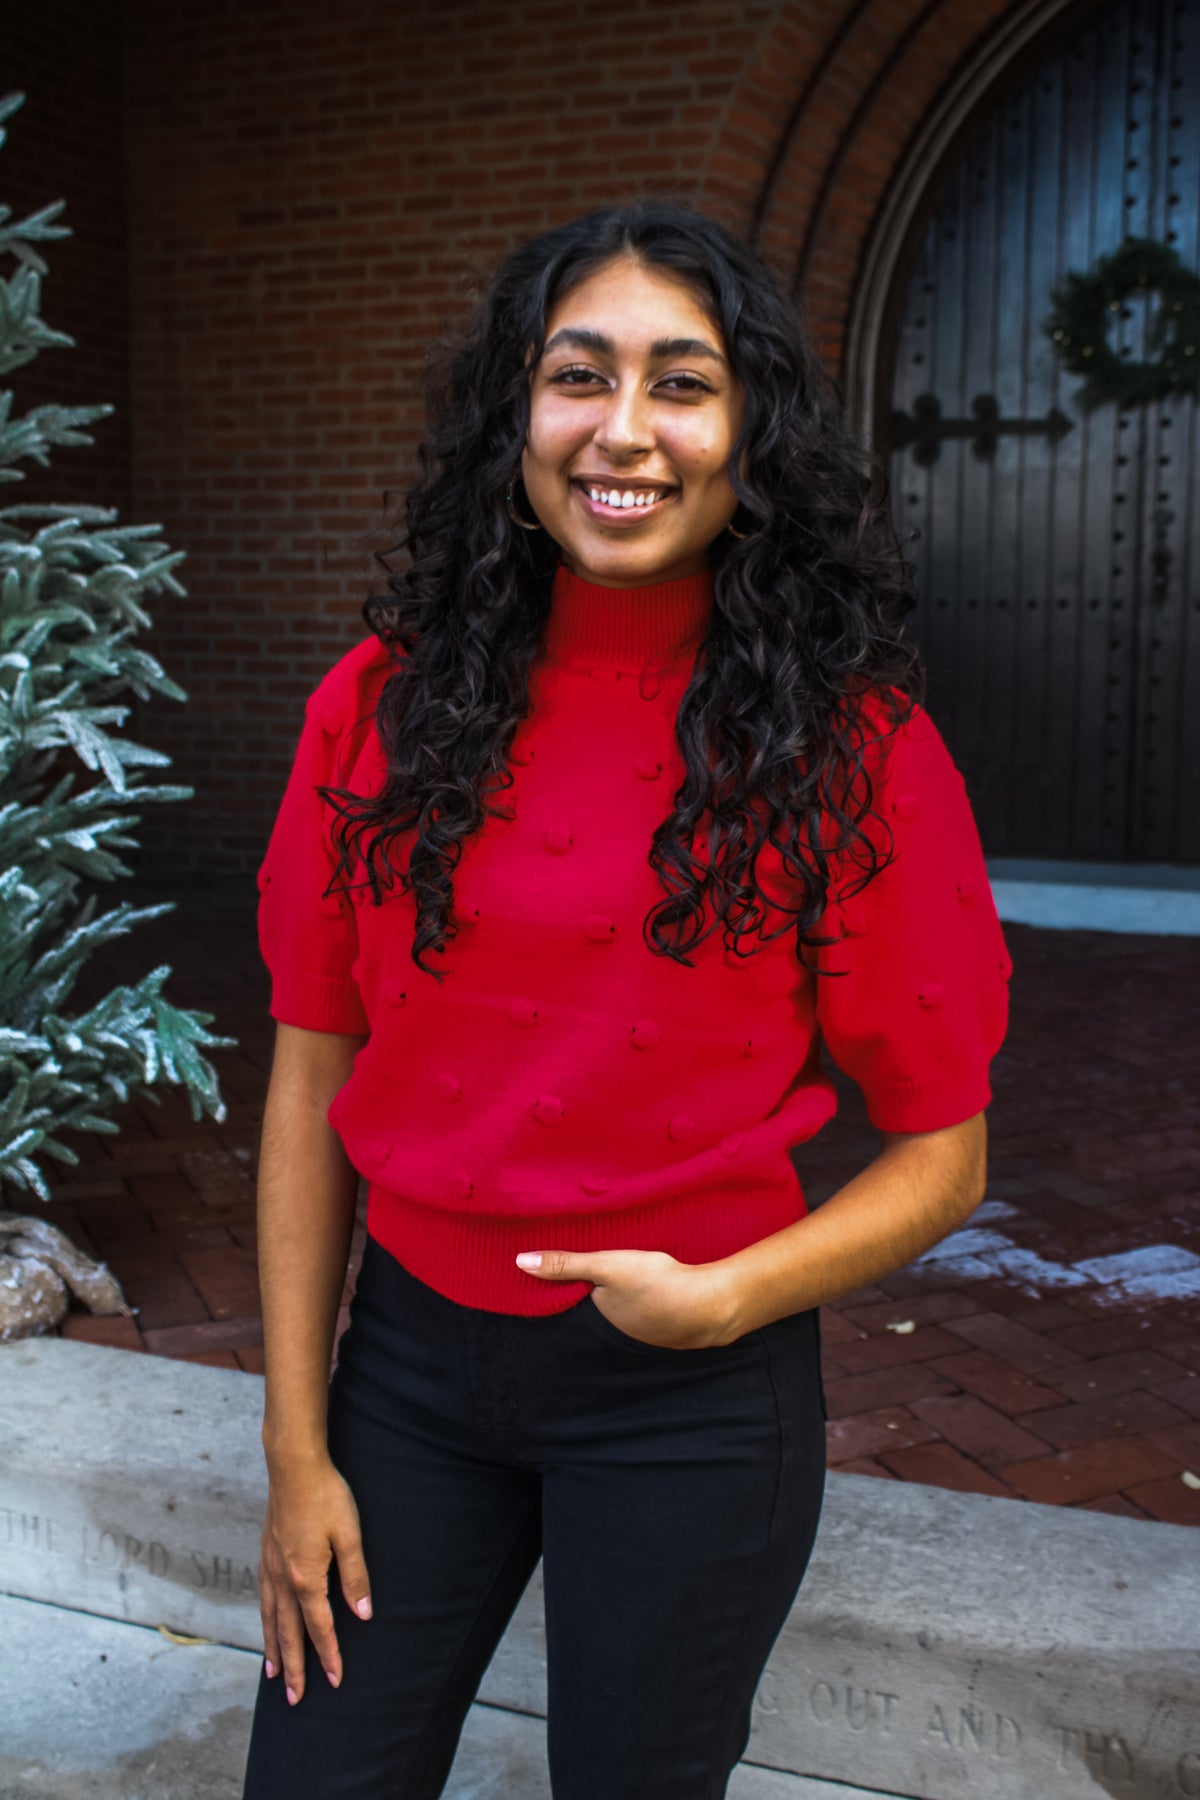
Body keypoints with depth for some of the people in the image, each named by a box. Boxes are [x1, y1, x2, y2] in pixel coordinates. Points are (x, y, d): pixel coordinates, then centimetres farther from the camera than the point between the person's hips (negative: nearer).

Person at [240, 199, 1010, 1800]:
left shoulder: (855, 749, -10)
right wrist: (296, 1446, 0)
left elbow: (940, 1154, -3)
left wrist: (724, 1298, -19)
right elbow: (314, 1079, 0)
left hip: (693, 1402, -2)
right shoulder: (386, 705, -4)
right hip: (408, 1355, 3)